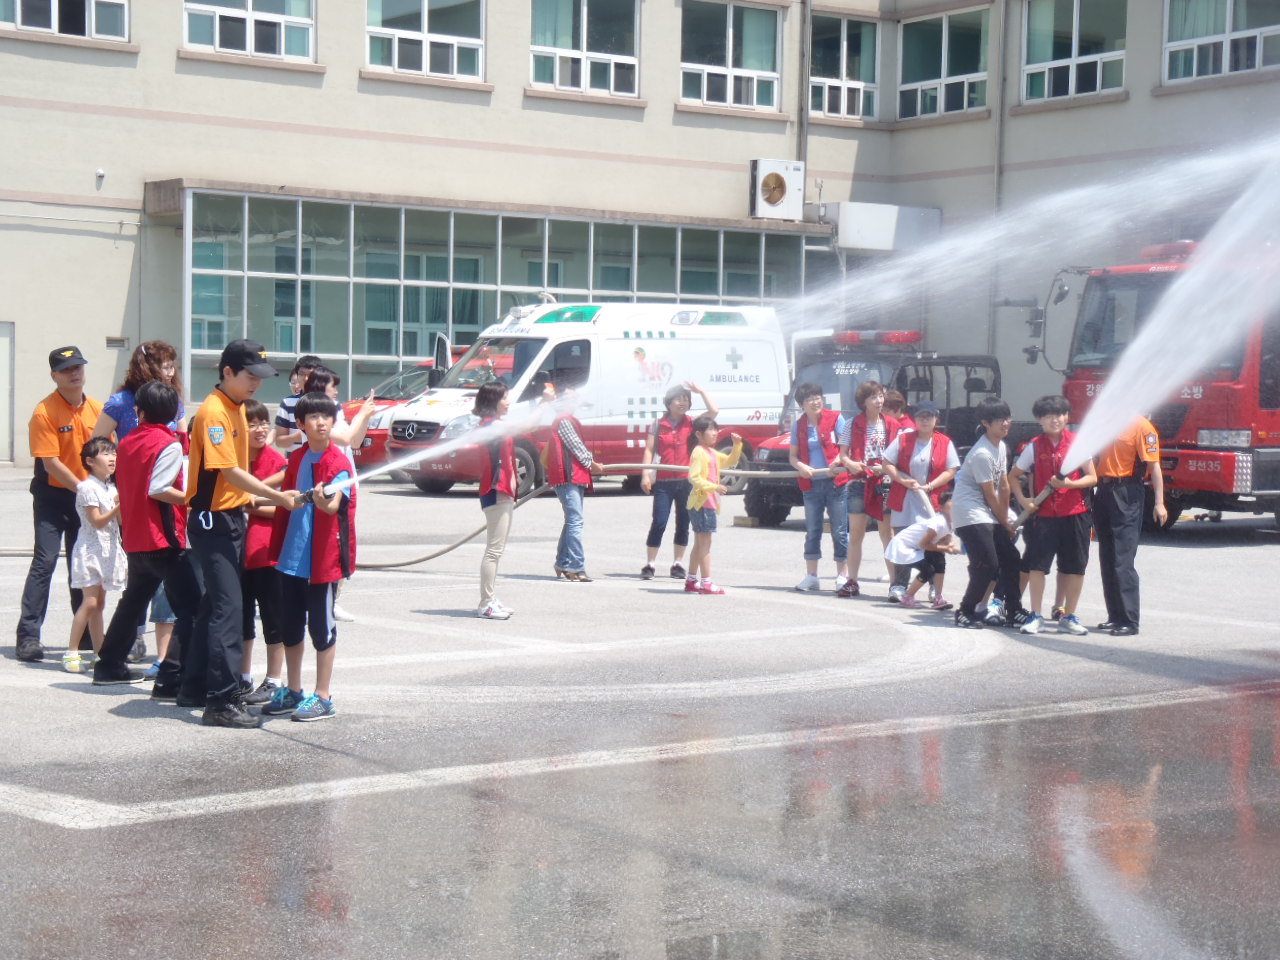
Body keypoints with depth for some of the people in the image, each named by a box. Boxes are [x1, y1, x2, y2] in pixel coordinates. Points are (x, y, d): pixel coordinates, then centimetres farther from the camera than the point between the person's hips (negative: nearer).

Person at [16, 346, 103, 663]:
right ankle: (28, 636, -9)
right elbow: (51, 462, -17)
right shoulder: (45, 412, -14)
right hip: (53, 496, -5)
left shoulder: (97, 409, 2)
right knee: (44, 562, -11)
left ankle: (86, 635, 21)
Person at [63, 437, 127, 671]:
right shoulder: (88, 488, -11)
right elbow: (98, 521, -15)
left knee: (99, 602, 10)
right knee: (90, 602, -12)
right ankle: (71, 652, -8)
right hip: (90, 549, -8)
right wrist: (118, 507, -25)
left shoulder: (111, 489, 14)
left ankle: (99, 652, 12)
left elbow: (121, 520, 15)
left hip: (108, 550, 8)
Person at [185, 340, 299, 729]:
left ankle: (195, 687, 26)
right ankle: (222, 702, -12)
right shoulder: (213, 412, -17)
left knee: (215, 604, 16)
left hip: (231, 517, 10)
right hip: (212, 520, -10)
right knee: (228, 608, -12)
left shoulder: (236, 409, 14)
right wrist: (277, 496, -28)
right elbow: (230, 472, -24)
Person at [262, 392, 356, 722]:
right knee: (289, 624, 12)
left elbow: (334, 505, -24)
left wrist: (323, 500, -45)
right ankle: (292, 692, 24)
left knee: (321, 625, -1)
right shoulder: (296, 459, 11)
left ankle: (323, 698, 6)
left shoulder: (338, 461, -9)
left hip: (322, 557, -6)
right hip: (291, 556, 6)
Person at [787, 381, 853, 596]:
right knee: (812, 531, 10)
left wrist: (838, 461, -23)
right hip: (811, 484, 4)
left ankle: (842, 577, 7)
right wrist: (801, 466, -12)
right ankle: (811, 577, 19)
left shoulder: (836, 419, -2)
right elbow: (793, 456, 9)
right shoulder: (799, 426, 7)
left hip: (836, 483, -3)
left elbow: (845, 449, -4)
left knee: (839, 530, 1)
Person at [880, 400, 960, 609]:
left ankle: (937, 591, -4)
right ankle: (899, 587, 13)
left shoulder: (944, 443, 2)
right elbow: (887, 463, 2)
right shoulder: (903, 438, 3)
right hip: (904, 501, 1)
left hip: (933, 502, -1)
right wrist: (901, 480, -13)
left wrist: (930, 485, -11)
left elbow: (951, 471, 1)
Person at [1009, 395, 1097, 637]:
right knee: (1036, 564, -4)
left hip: (1074, 515, 0)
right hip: (1043, 515, 0)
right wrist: (1023, 499, -3)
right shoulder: (1034, 447, 4)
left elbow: (1092, 478, 2)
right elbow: (1014, 476, 12)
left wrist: (1069, 484, -14)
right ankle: (1035, 616, 6)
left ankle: (1068, 617, 15)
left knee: (1075, 567, 4)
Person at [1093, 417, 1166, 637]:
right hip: (1103, 492, 8)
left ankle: (1130, 621, -6)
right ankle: (1115, 616, 19)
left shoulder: (1140, 426, -9)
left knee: (1123, 561, -9)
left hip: (1127, 493, -8)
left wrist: (1159, 503, -17)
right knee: (1107, 560, 11)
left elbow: (1153, 465, -12)